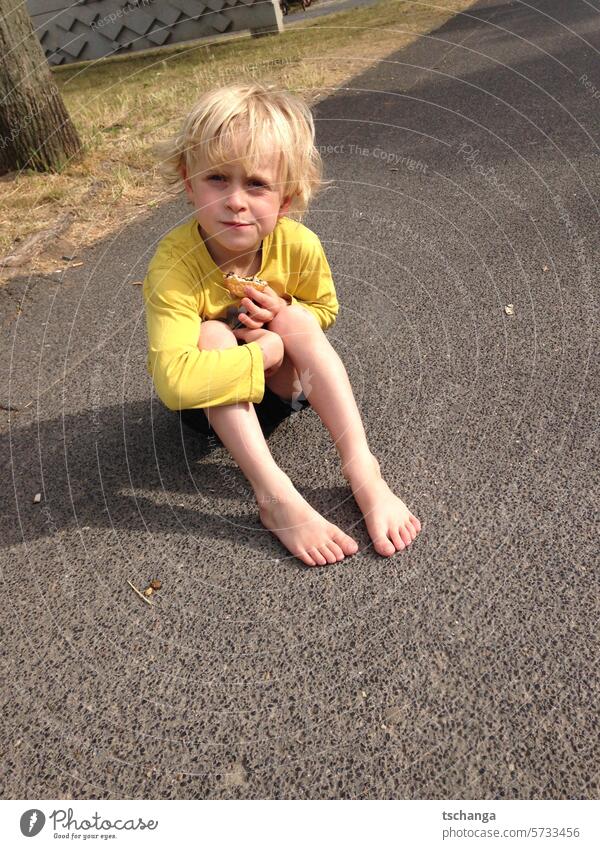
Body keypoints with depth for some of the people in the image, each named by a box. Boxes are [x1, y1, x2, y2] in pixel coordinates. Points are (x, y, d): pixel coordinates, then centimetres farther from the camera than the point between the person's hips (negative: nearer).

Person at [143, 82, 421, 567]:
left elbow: (326, 308, 1)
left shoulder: (299, 246, -21)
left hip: (280, 387, 3)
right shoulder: (174, 265, -31)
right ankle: (275, 495, -35)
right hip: (208, 400, -2)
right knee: (214, 334, -31)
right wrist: (266, 350, -36)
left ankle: (364, 473, -27)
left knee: (301, 324, -25)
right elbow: (174, 381, -42)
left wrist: (287, 315, -22)